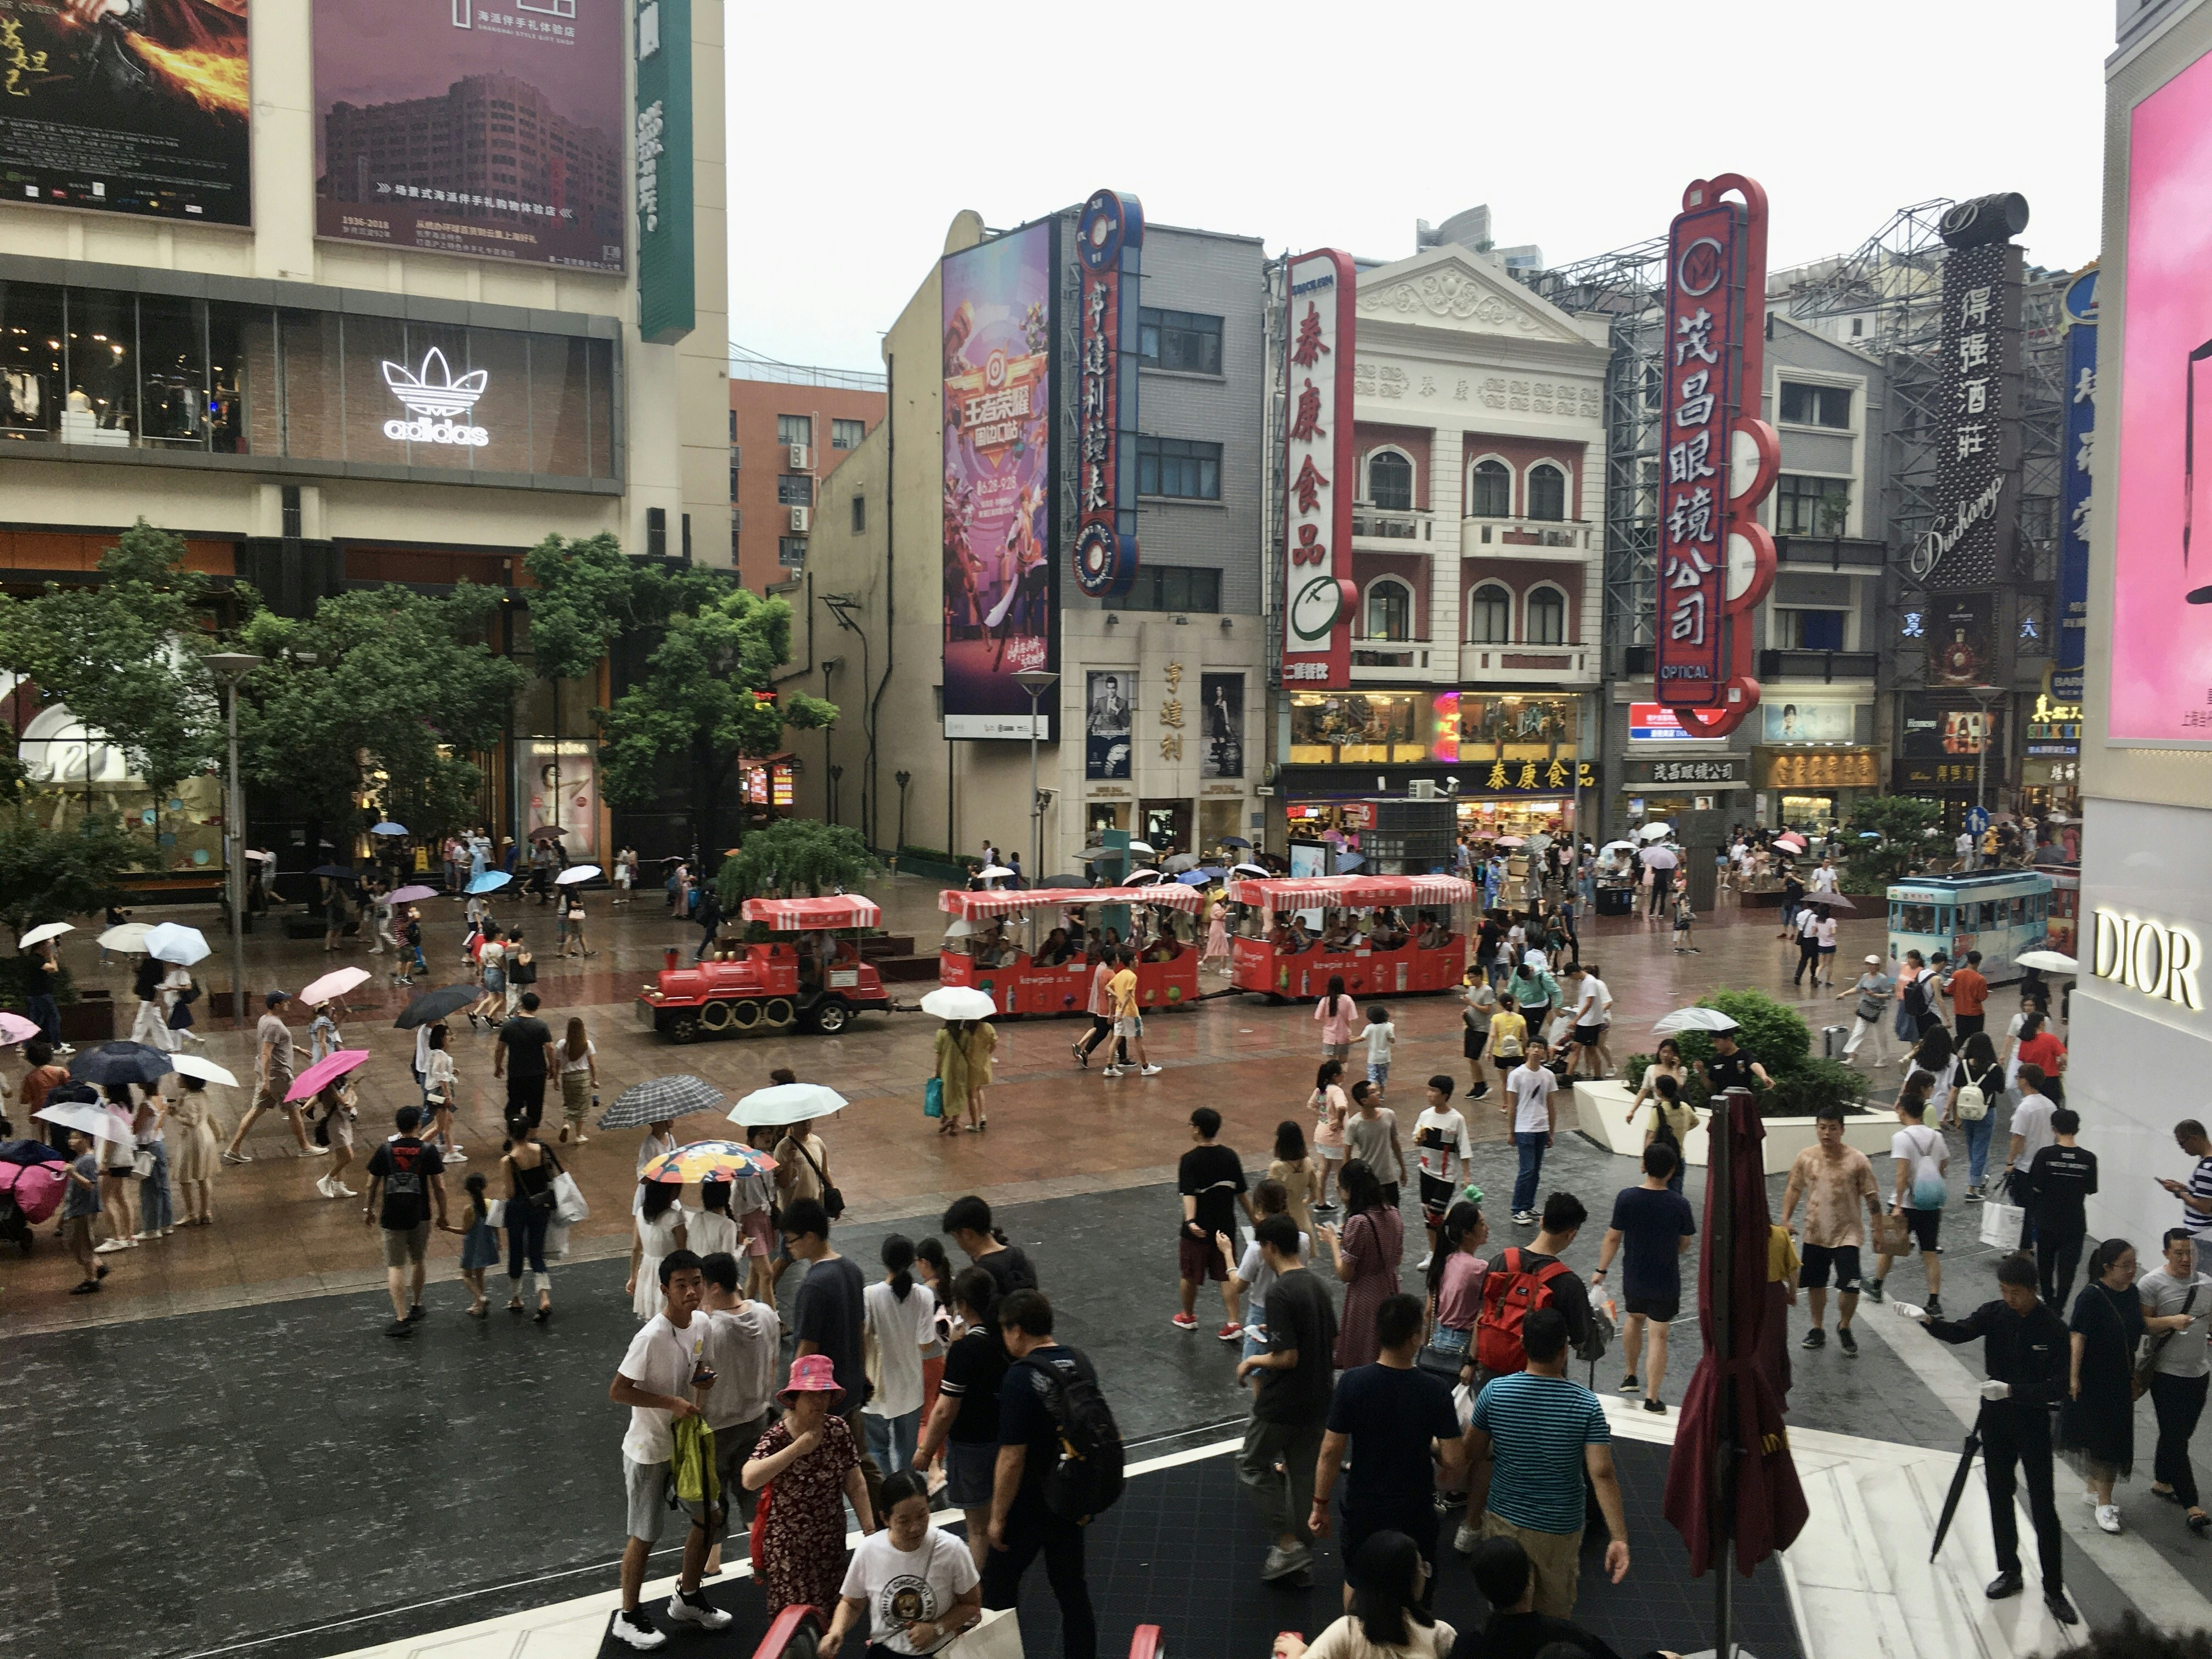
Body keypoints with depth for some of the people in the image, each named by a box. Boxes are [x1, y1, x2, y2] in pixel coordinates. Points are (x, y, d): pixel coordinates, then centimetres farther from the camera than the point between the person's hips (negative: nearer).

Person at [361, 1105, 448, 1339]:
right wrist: (442, 1214, 6)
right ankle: (416, 1306, 35)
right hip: (420, 1215, 1)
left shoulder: (385, 1150, -5)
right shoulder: (428, 1150, -7)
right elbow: (439, 1187, -6)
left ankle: (402, 1319, -6)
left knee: (395, 1266, 1)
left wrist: (369, 1210, 18)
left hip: (392, 1217, -1)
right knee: (417, 1261, 20)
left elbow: (372, 1185, 2)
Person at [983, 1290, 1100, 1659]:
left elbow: (1012, 1459, -24)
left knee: (999, 1585, 15)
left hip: (1029, 1507, -6)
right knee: (1072, 1588, 17)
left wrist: (998, 1518, -13)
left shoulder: (1021, 1378, -24)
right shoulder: (1081, 1365, -2)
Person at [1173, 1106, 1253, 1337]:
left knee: (1189, 1275, 16)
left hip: (1197, 1230, -4)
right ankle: (1233, 1323, 3)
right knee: (1227, 1276, 11)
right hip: (1225, 1227, 4)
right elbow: (1241, 1194, 5)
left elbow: (1189, 1194, -29)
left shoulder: (1190, 1160, -16)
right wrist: (1254, 1218, 18)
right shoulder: (1230, 1157, -3)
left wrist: (1191, 1221, -38)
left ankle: (1188, 1317, 33)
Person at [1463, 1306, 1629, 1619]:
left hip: (1503, 1522, 1)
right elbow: (1602, 1475, -22)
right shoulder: (1586, 1404, -17)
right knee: (1555, 1616, 22)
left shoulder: (1494, 1392, -13)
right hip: (1560, 1530, -1)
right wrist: (1619, 1538, -19)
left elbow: (1473, 1455, -2)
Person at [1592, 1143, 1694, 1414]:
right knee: (1658, 1336, 5)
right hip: (1666, 1281, -2)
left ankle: (1630, 1377, 39)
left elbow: (1613, 1238, -10)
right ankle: (1652, 1397, 5)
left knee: (1635, 1319, 26)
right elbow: (1685, 1243, -3)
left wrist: (1602, 1270, 2)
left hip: (1634, 1278, 2)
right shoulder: (1679, 1204, -17)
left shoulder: (1626, 1198, -16)